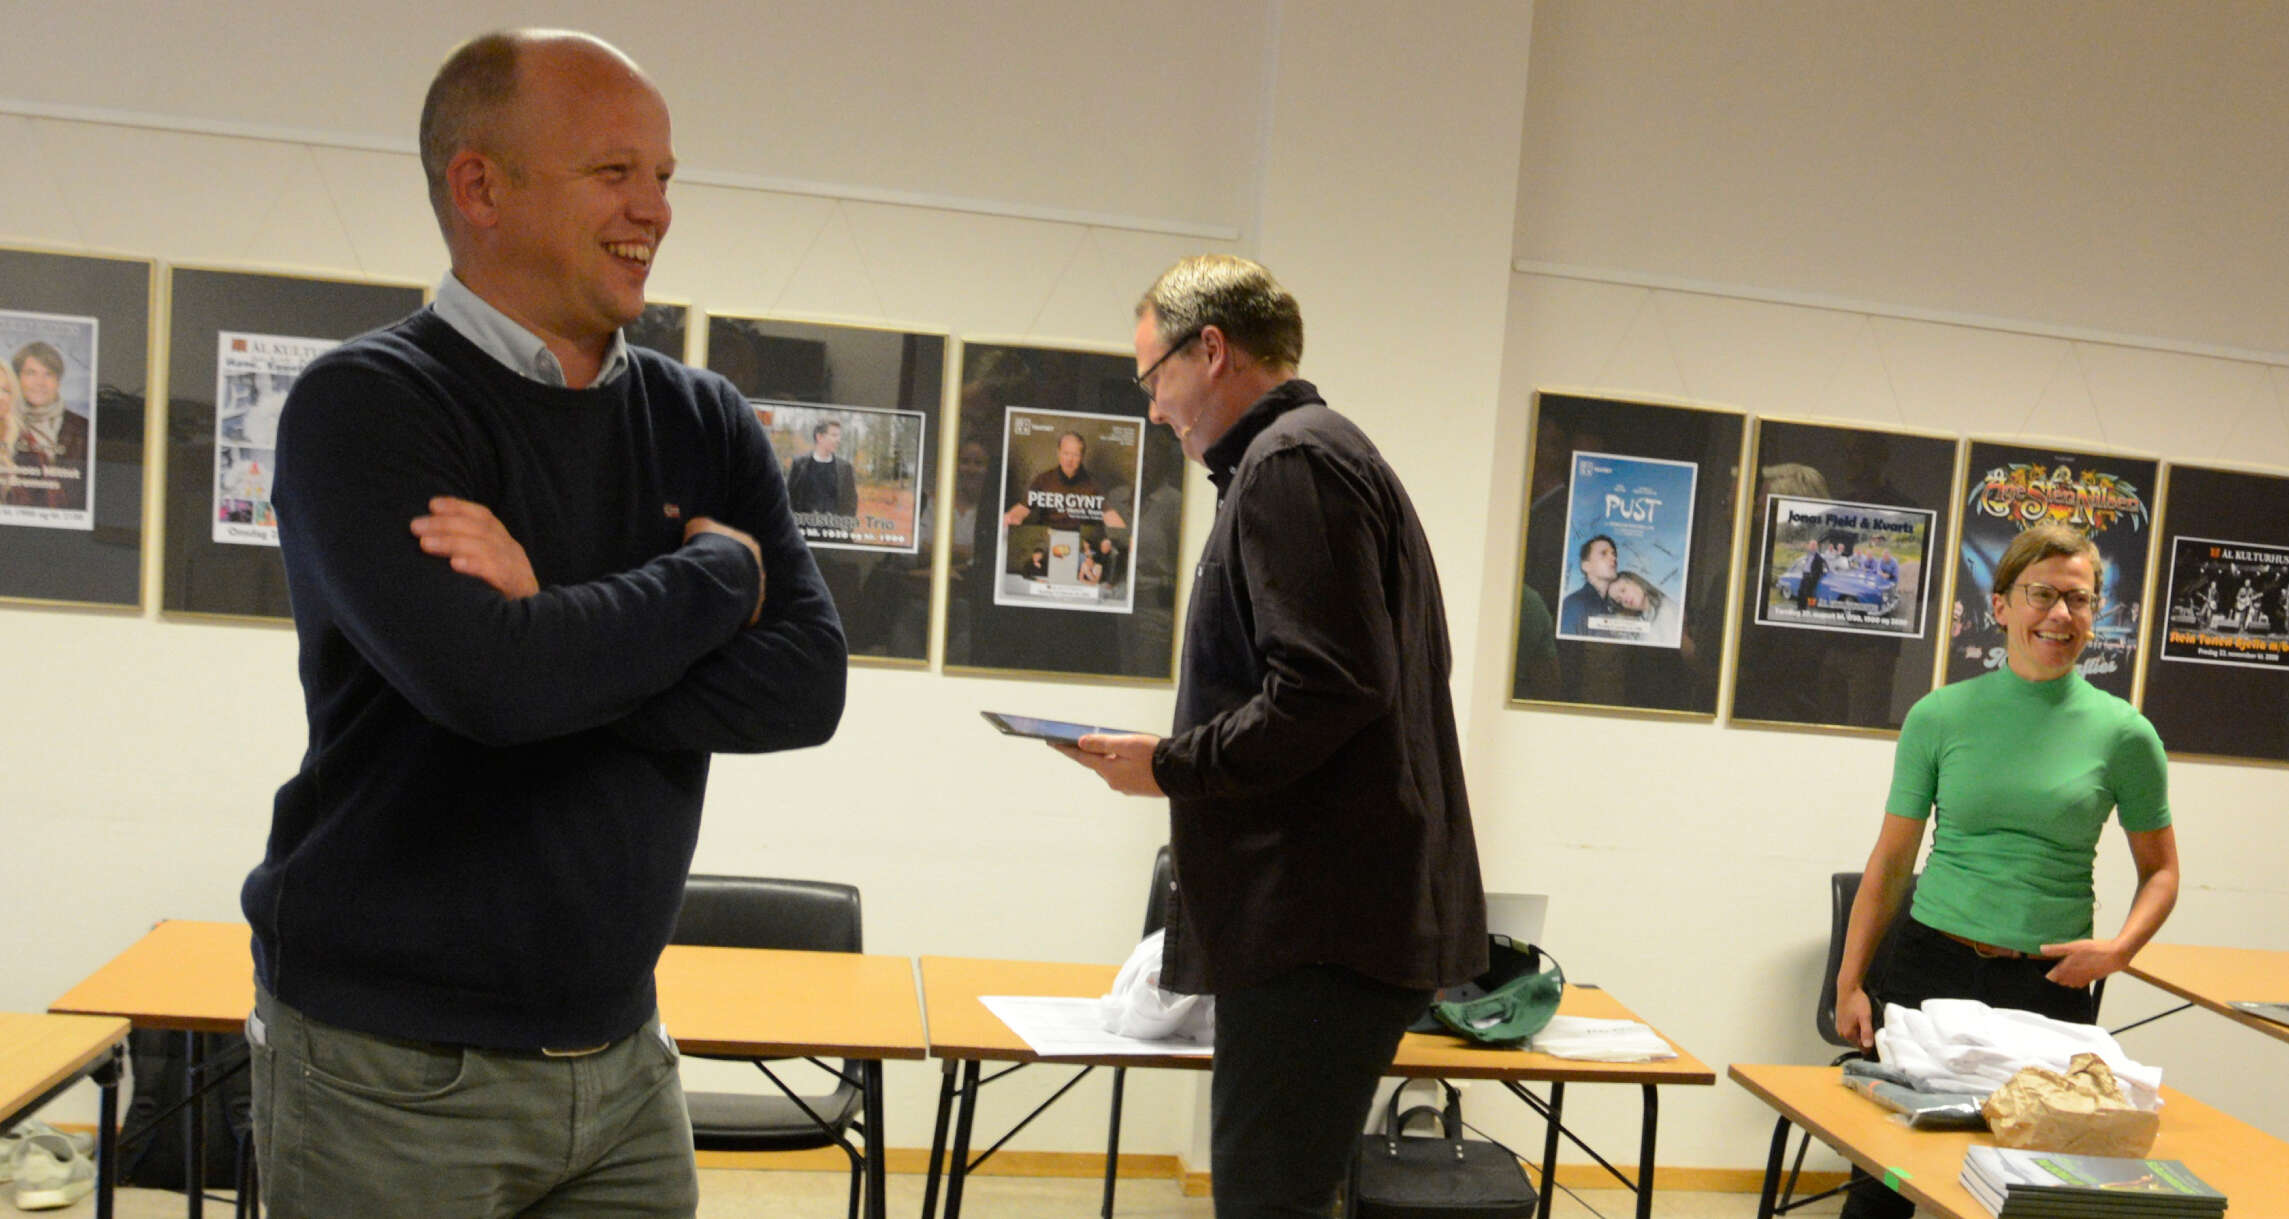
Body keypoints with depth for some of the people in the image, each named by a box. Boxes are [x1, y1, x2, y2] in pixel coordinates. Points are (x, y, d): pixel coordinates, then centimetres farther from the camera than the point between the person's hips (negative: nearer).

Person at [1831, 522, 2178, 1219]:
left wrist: (2121, 948, -9)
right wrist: (1850, 982, 2)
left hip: (2050, 983, 0)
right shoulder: (1939, 716, 0)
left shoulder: (2124, 734, 0)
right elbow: (1891, 860, 4)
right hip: (1930, 967, 0)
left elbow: (2159, 869, 10)